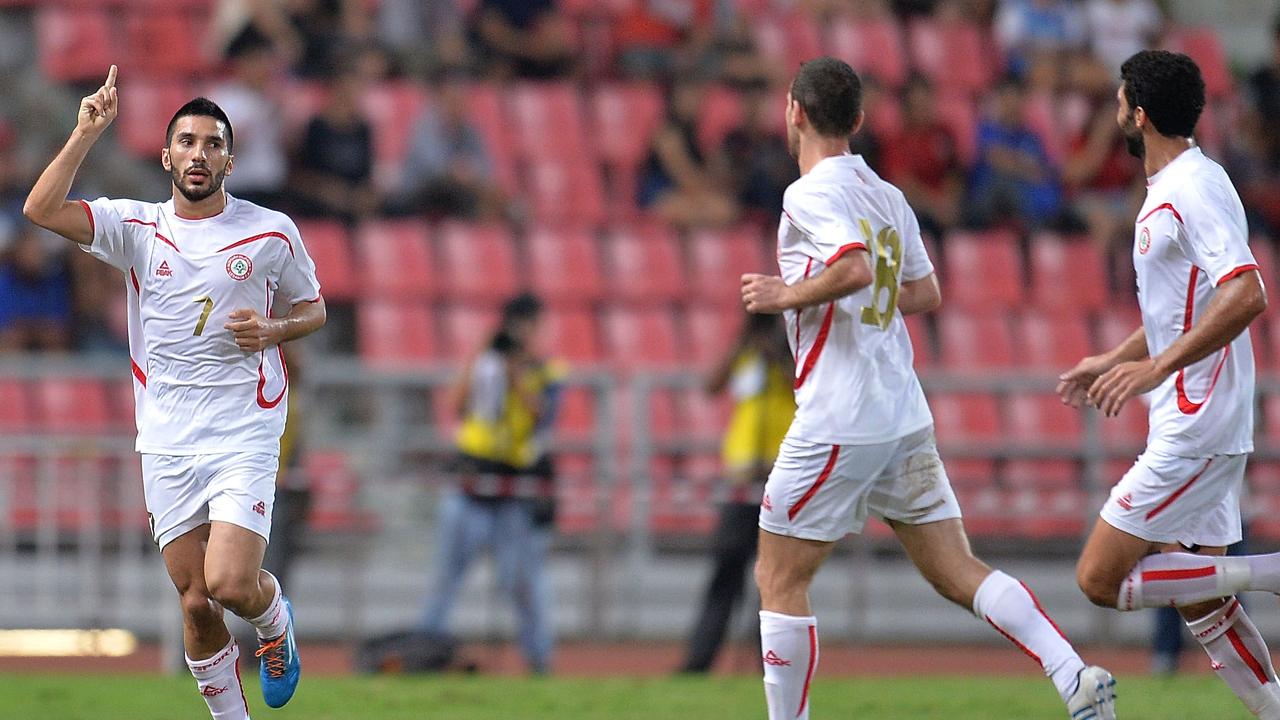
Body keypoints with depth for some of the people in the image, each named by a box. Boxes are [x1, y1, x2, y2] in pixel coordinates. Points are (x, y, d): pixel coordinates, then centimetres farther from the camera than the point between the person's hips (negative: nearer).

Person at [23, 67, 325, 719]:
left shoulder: (271, 232, 0)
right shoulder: (136, 228, 2)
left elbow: (313, 307, 14)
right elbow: (41, 210, -11)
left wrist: (275, 330, -7)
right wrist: (86, 135, -19)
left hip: (245, 438, -2)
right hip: (167, 445, 2)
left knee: (228, 584, -18)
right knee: (196, 603, 2)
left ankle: (275, 619, 17)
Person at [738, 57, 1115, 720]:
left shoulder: (811, 194, -11)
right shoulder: (886, 197, 13)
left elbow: (855, 268, -27)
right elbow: (924, 293, 22)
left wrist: (786, 295, -12)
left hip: (837, 423, -8)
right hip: (905, 417, 8)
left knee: (778, 581, 4)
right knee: (957, 572, 5)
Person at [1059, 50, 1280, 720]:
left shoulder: (1195, 187, -16)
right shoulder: (1170, 189, 16)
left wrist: (1157, 366, -30)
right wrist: (1114, 359, 29)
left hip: (1197, 431, -10)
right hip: (1195, 429, 10)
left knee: (1100, 578, -9)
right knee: (1201, 603, 11)